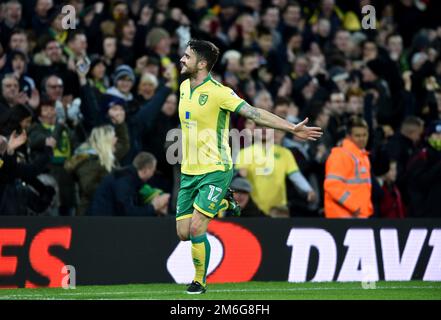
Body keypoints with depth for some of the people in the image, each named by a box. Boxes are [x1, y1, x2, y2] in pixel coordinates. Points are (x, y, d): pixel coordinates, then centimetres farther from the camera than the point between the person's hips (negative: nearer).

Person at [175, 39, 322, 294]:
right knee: (183, 232, 2)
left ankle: (200, 280, 4)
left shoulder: (218, 92, -15)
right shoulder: (184, 87, 7)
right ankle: (220, 204, 31)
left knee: (196, 228, -16)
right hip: (189, 172, 7)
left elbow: (254, 113, -20)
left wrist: (291, 128, -29)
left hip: (214, 171, -7)